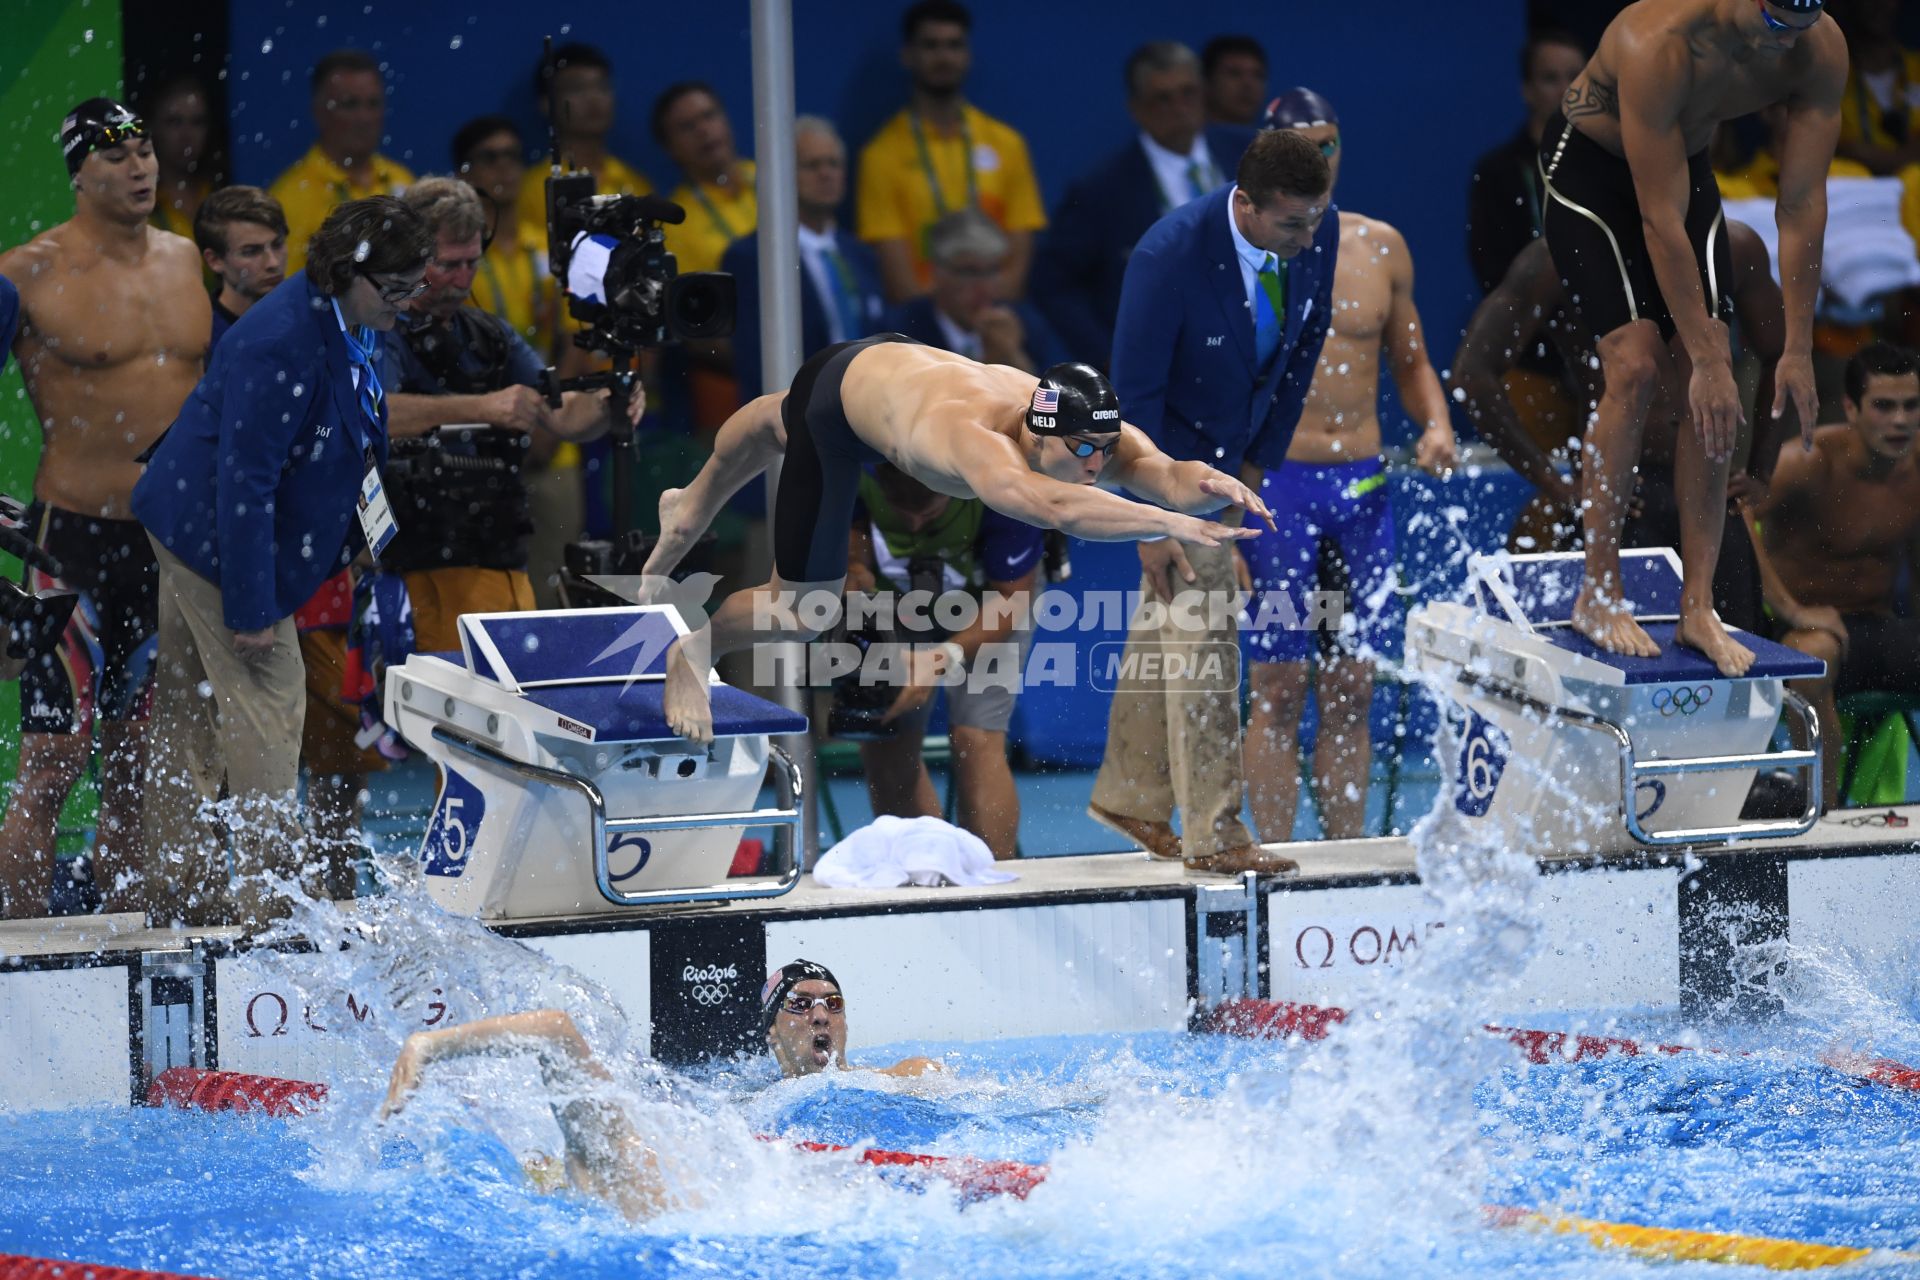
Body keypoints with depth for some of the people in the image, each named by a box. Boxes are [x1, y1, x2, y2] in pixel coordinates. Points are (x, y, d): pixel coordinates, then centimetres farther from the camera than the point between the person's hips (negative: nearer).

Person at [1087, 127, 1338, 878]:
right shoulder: (1170, 257, -32)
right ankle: (1212, 836, -9)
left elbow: (1304, 347, 2)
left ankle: (1129, 796, 29)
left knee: (1162, 620, 17)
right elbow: (1136, 393, -24)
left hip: (1235, 444, 6)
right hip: (1169, 444, -6)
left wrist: (1261, 462, 3)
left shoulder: (1317, 237, -14)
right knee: (1200, 627, -10)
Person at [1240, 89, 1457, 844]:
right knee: (1279, 686, -4)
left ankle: (1348, 852, 12)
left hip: (1363, 483, 4)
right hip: (1273, 483, -4)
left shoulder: (1381, 247, 10)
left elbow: (1410, 363, 21)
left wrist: (1436, 425, -1)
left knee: (1351, 688, 6)